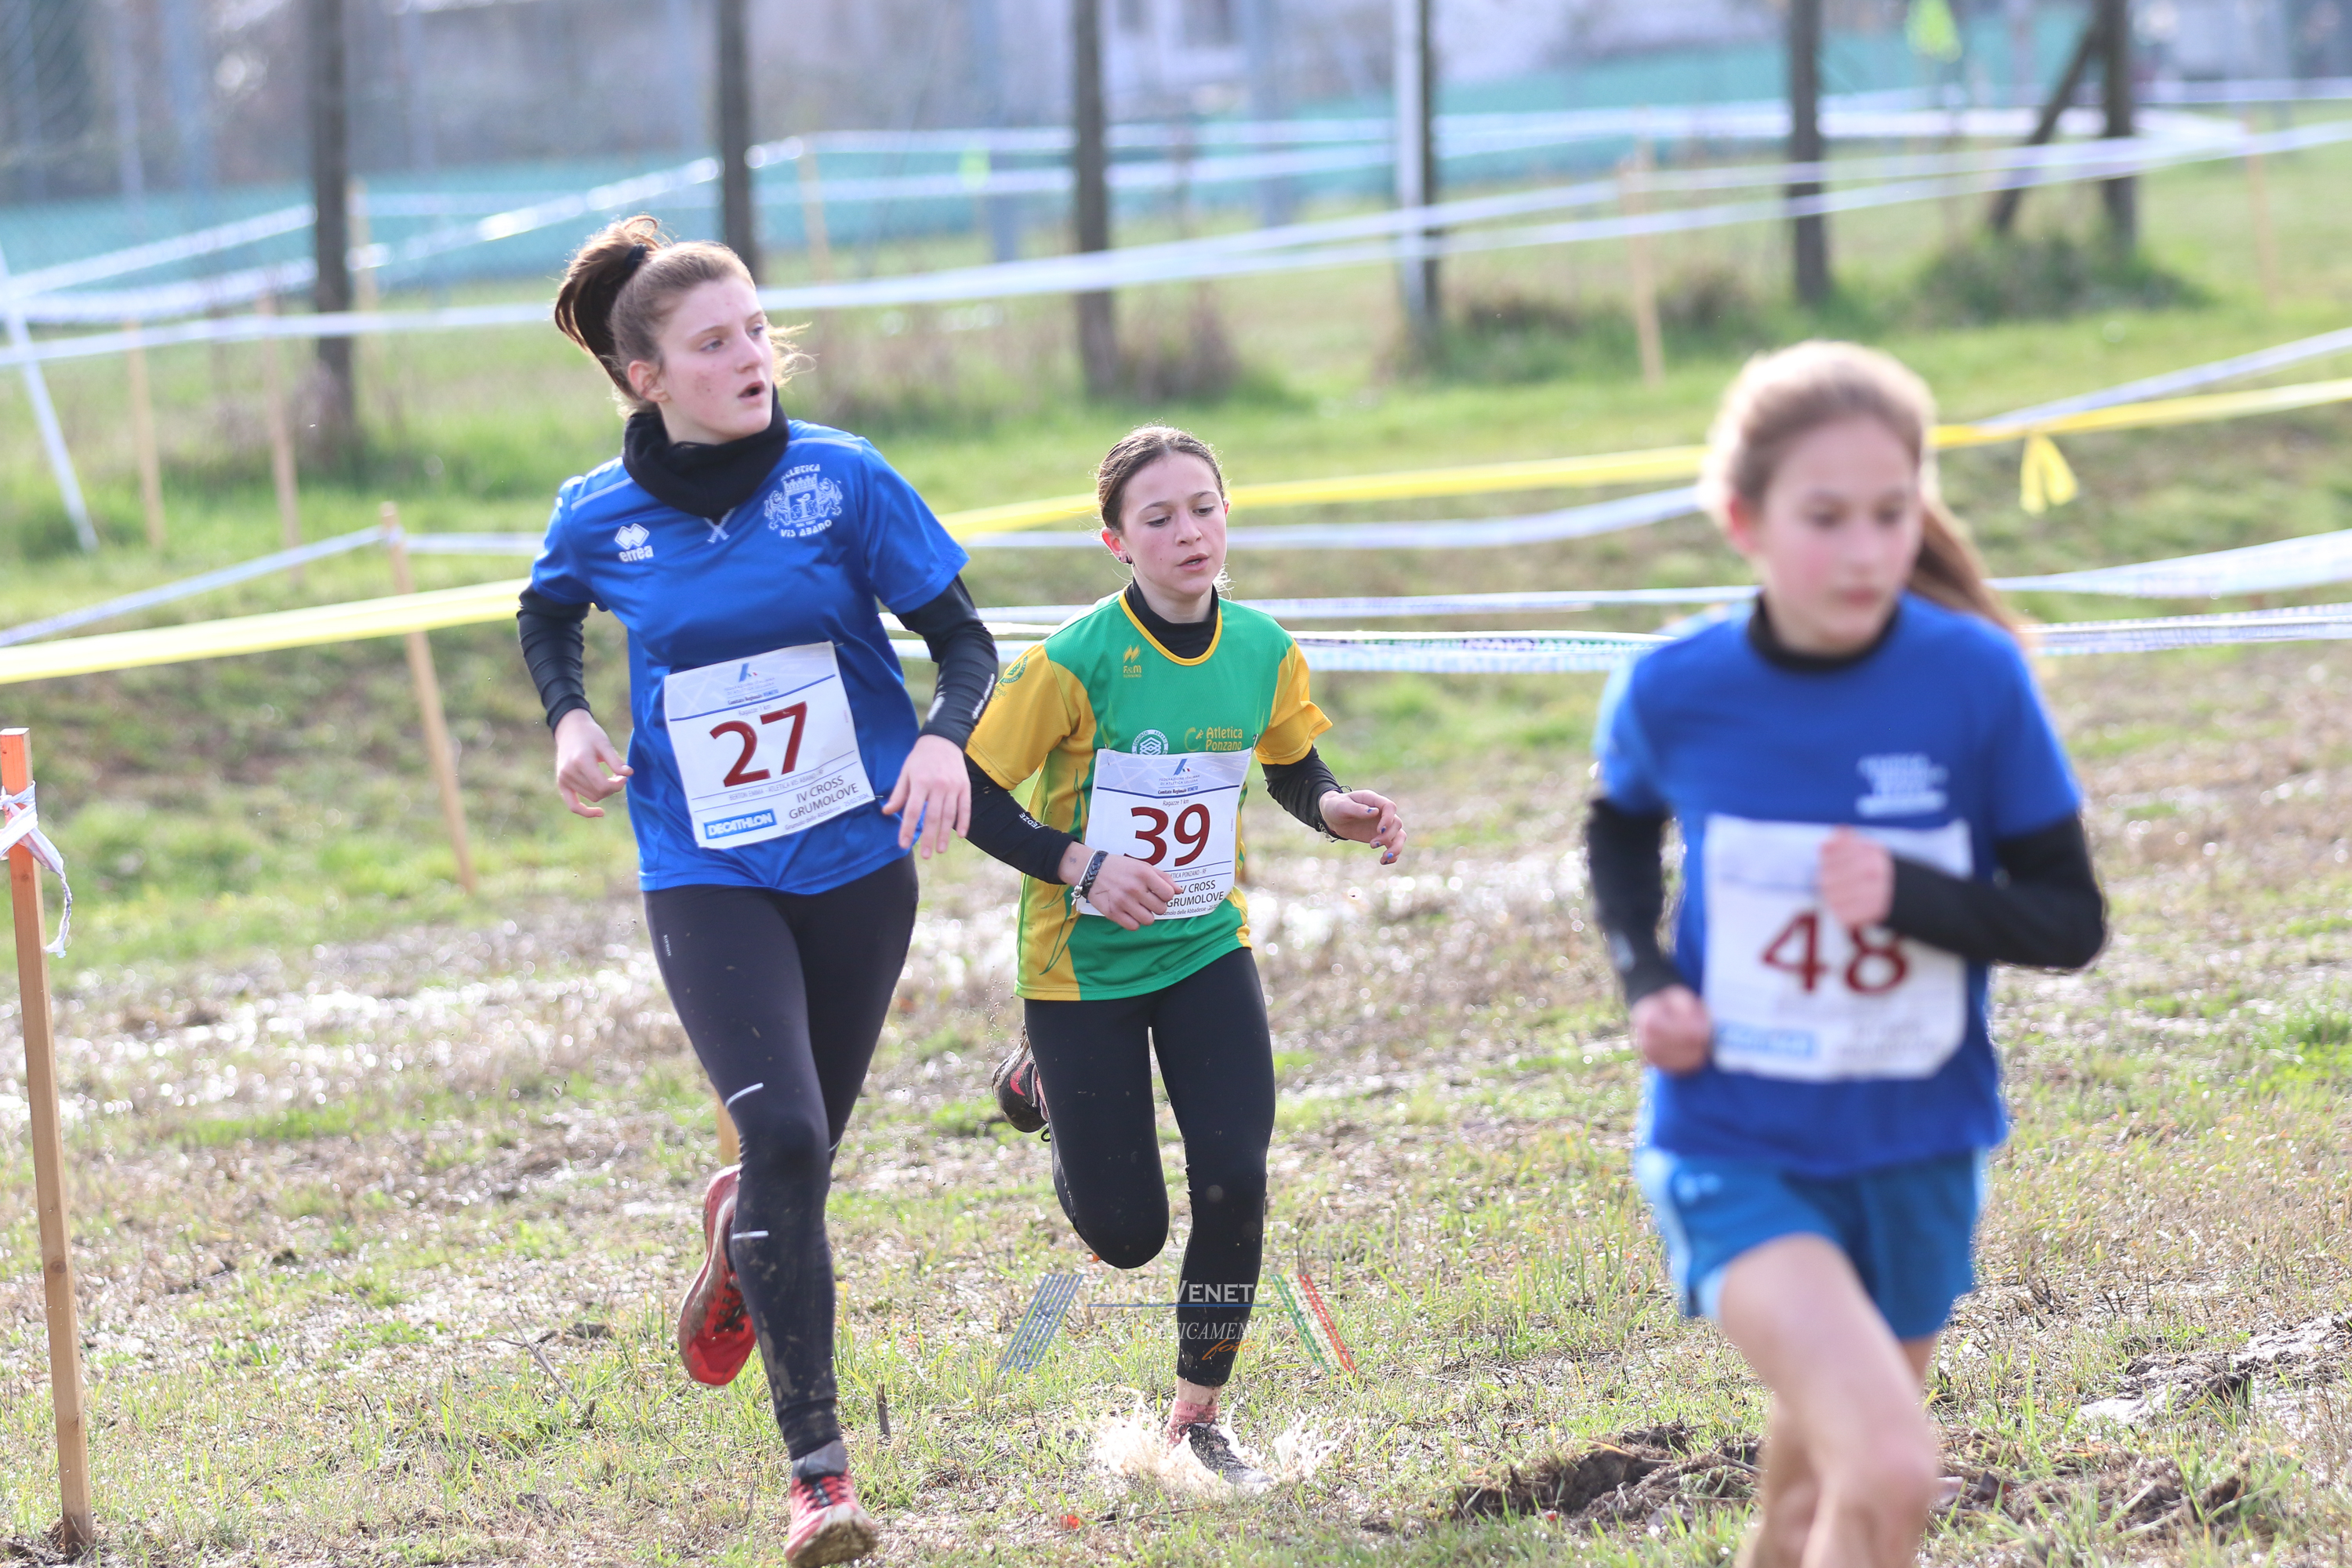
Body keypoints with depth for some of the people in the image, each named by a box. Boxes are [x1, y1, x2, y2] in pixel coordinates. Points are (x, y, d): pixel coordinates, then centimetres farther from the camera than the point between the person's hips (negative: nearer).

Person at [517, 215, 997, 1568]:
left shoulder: (842, 479, -8)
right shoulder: (601, 517, -5)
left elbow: (967, 642, -3)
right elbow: (547, 615, 19)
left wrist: (945, 738, -23)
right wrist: (569, 720, 0)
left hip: (857, 862, 1)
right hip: (705, 878, -1)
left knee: (806, 1153, 14)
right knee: (783, 1137, -19)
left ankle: (738, 1233, 54)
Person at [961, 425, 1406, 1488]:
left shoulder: (1263, 651, -6)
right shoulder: (1075, 662, -20)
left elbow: (1292, 772, 12)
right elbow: (970, 794, -15)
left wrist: (1341, 812, -11)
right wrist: (1081, 865, -27)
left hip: (1207, 949, 3)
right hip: (1083, 960, -3)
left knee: (1233, 1182, -12)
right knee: (1126, 1233, 2)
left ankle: (1196, 1418, 10)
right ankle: (1045, 1080, 37)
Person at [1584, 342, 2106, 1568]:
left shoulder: (1977, 682, -13)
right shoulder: (1674, 694, -11)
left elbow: (2072, 922, -6)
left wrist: (1914, 899, -24)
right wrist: (1645, 980, -4)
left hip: (1916, 1152, 2)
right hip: (1734, 1147, -2)